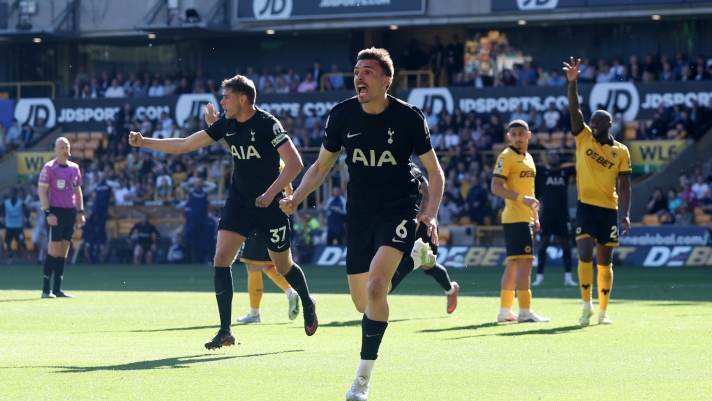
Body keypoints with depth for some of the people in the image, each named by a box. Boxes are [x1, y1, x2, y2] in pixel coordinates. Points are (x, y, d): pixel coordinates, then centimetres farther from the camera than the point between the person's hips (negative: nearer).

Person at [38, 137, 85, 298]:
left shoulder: (74, 168, 12)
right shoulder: (49, 168, -6)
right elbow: (42, 191, -9)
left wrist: (80, 212, 11)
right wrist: (48, 213, -16)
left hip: (71, 212, 6)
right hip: (56, 212, -6)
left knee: (64, 251, 6)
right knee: (54, 250, -10)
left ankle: (57, 289, 10)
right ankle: (46, 289, -7)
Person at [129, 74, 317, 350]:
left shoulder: (267, 124, -18)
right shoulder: (225, 124, 0)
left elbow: (294, 162, -23)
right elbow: (184, 145, 7)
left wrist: (270, 193, -30)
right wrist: (144, 142, 4)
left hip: (269, 204, -5)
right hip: (239, 202, 5)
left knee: (283, 265, 8)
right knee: (221, 258, -10)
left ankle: (308, 305, 40)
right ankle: (225, 331, -7)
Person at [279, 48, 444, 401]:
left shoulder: (408, 117, -12)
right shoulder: (341, 116, -5)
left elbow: (434, 171, -2)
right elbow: (321, 166, 9)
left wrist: (431, 213, -17)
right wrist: (296, 197, -7)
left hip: (399, 209, -4)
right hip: (359, 213, 4)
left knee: (375, 286, -25)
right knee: (363, 303, 9)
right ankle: (412, 255, 42)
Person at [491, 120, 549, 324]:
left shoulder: (528, 158, 17)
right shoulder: (507, 157, -9)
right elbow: (496, 187, -17)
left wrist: (535, 216, 20)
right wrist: (521, 198, -27)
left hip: (525, 218, 9)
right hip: (515, 218, -9)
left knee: (513, 264, 10)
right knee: (524, 261, -13)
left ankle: (505, 311, 14)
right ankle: (525, 312, -13)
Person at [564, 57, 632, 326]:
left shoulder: (621, 151, 2)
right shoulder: (583, 138, 3)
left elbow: (624, 186, 1)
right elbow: (574, 109, -9)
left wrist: (625, 214, -10)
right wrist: (572, 82, -22)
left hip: (609, 210, 1)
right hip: (586, 206, -1)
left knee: (605, 261, 6)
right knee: (585, 255, -14)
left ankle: (603, 311, 15)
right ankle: (587, 306, -2)